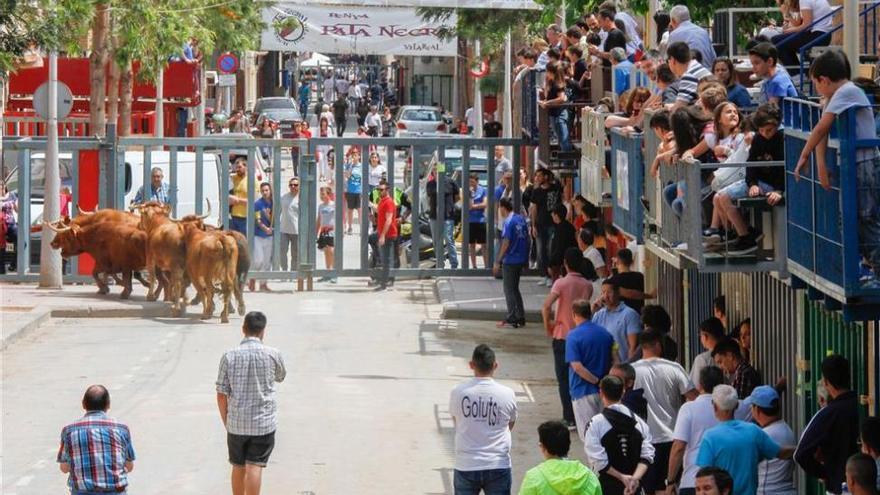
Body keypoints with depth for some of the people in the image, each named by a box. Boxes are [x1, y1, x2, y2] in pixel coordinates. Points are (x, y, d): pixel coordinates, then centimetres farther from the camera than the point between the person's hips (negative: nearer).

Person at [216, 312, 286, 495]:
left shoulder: (229, 356, -6)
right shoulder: (272, 354, -7)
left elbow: (221, 395, -3)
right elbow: (280, 376, 16)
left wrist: (226, 421, 10)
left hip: (236, 423, 2)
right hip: (263, 422, -2)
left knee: (238, 467, 15)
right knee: (254, 467, -2)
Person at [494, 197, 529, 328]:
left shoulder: (508, 222, -16)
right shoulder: (521, 219, 7)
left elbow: (506, 243, -19)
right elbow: (526, 238, 12)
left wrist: (498, 261, -15)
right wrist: (526, 259, 20)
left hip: (510, 260, -8)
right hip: (521, 259, 8)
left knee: (509, 290, 1)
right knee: (515, 289, 17)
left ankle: (511, 319, 2)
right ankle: (520, 317, 18)